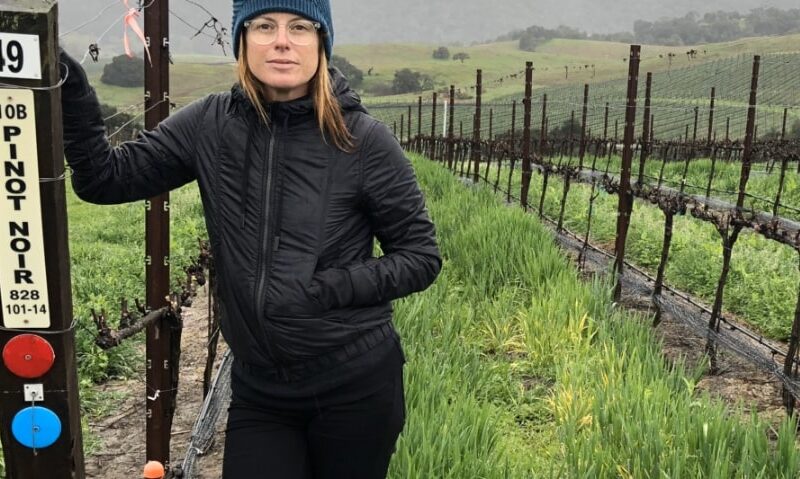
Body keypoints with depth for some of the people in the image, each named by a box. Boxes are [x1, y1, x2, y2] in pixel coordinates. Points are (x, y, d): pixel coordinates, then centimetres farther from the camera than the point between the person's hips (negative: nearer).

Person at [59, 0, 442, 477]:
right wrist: (71, 91, -12)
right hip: (258, 388, 2)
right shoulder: (211, 125, -2)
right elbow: (106, 178, 2)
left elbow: (421, 257, -6)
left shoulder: (364, 139, -12)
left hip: (356, 385, -2)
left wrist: (327, 289, -18)